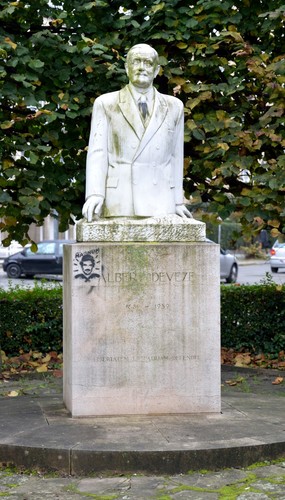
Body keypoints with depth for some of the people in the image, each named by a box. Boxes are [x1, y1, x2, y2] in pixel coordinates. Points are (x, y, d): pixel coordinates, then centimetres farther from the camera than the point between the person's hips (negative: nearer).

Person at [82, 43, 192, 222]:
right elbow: (97, 153, -1)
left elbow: (175, 157, 15)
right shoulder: (106, 104, 7)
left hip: (161, 206, 2)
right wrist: (94, 195, -15)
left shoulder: (174, 107, 14)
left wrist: (178, 202, 14)